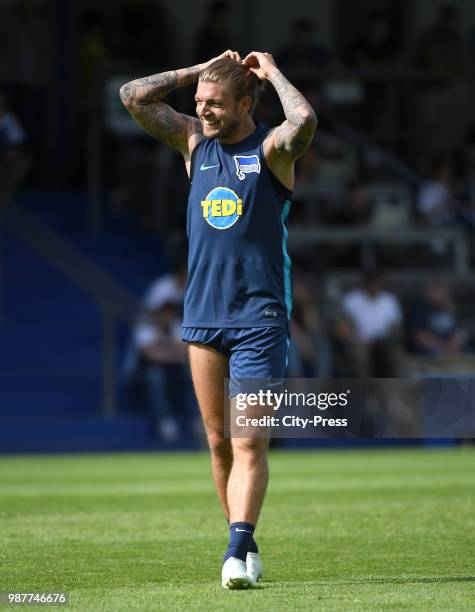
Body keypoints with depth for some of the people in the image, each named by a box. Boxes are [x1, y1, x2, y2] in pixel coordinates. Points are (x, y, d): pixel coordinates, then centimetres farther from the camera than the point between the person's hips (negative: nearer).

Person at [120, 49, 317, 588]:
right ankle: (243, 544, 15)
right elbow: (133, 96, 9)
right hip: (202, 315, 5)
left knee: (249, 442, -11)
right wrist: (199, 70, 7)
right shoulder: (194, 141, 12)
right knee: (218, 440, 6)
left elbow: (304, 120, -25)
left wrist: (273, 73, -9)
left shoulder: (271, 149, -2)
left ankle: (239, 550, -19)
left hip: (259, 318, -5)